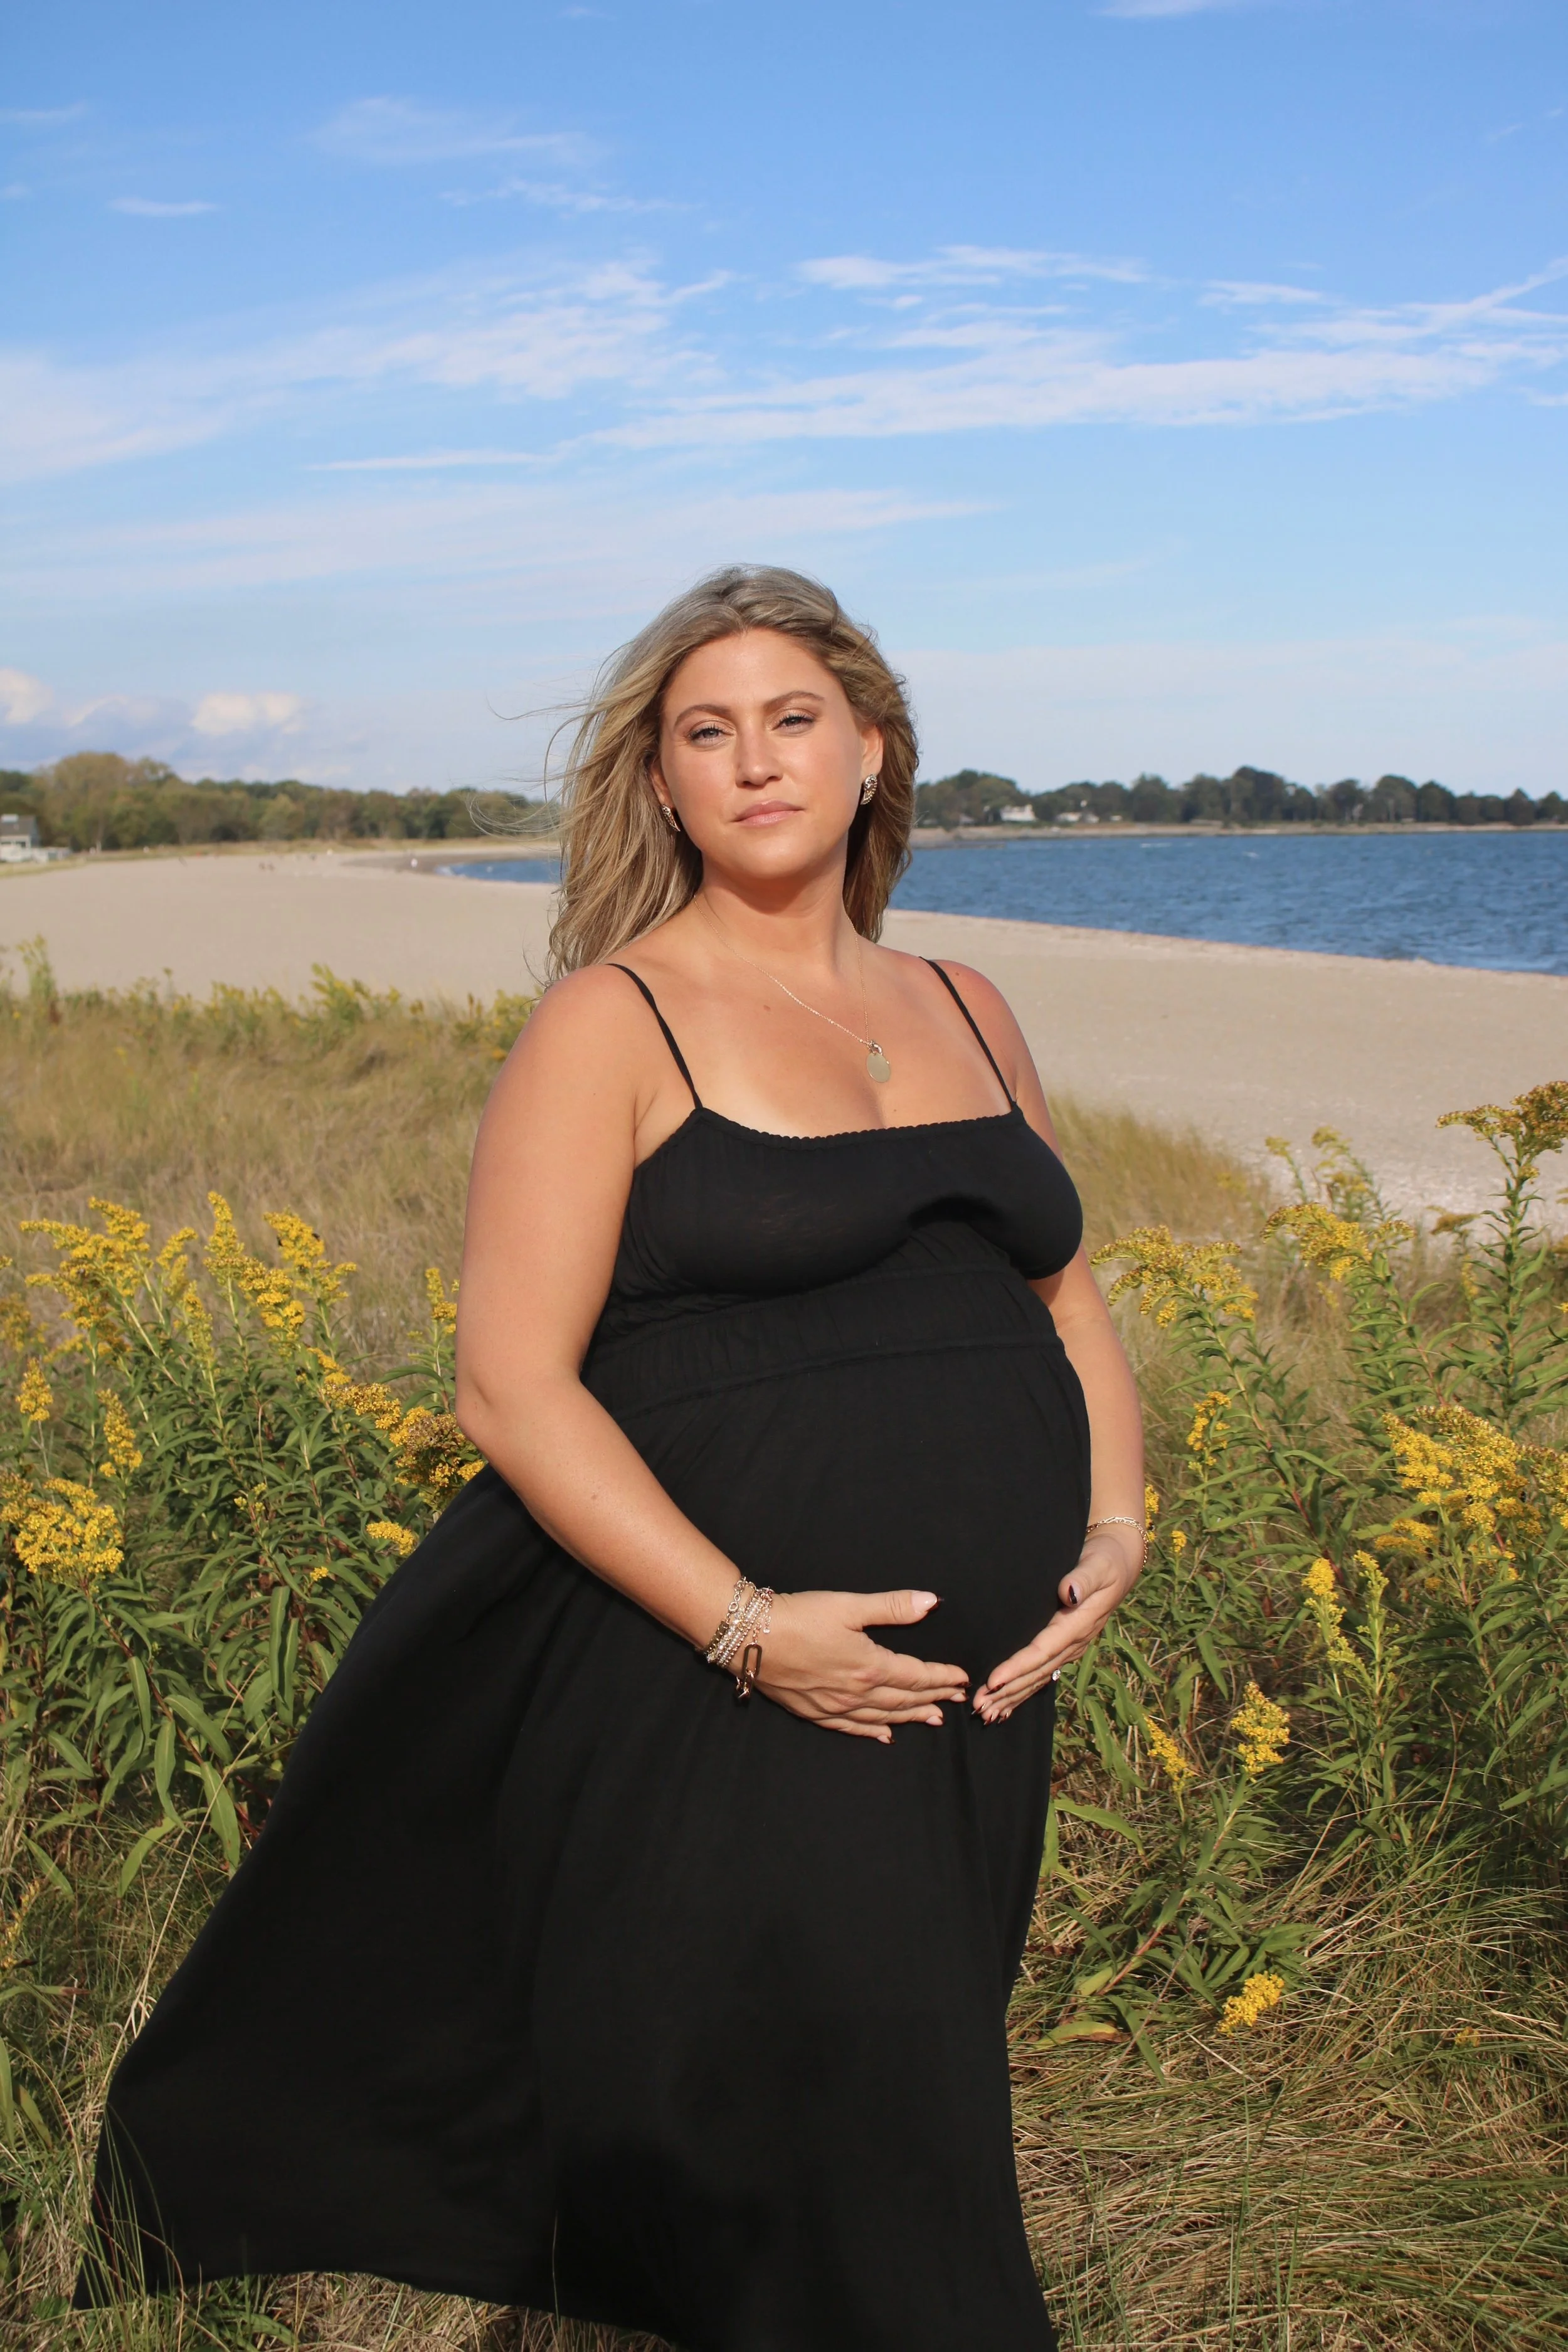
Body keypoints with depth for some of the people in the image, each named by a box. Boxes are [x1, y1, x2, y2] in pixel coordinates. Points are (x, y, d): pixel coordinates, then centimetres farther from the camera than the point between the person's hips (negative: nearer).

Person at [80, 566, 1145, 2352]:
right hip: (708, 1693, -5)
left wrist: (1114, 1525, 0)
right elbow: (512, 1387, -12)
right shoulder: (609, 1027, -7)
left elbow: (1064, 1292, 18)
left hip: (972, 1695, 6)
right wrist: (745, 1626, -20)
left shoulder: (962, 1010, 12)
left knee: (912, 2114, 17)